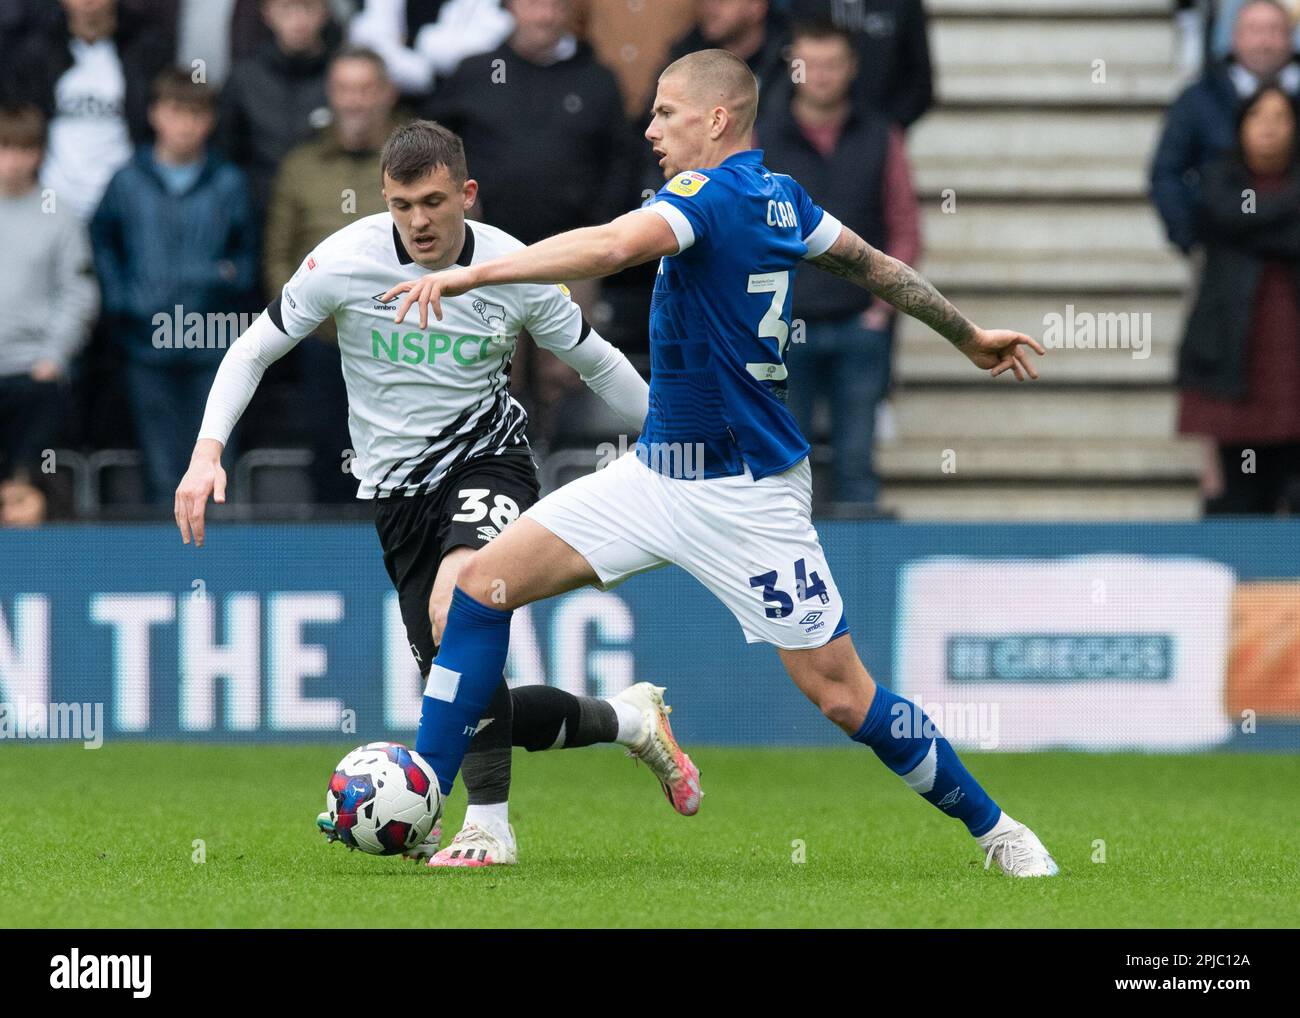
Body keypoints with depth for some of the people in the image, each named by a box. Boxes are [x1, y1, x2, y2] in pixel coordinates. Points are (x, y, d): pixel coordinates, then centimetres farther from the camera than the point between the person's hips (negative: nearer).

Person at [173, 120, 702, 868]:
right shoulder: (343, 263, -12)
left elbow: (597, 364, 6)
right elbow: (253, 352, -1)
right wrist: (208, 453, -14)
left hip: (489, 461, -3)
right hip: (399, 489, 3)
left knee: (455, 607, -32)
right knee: (459, 701, -2)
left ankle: (490, 826, -24)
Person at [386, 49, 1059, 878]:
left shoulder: (713, 194, -19)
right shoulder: (781, 198, 6)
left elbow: (610, 247, -37)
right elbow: (875, 264, 17)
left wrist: (472, 273, -40)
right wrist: (969, 337, 32)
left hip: (746, 495, -9)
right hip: (658, 474, 9)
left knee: (841, 695, -4)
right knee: (486, 581, -2)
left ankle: (995, 829, 15)